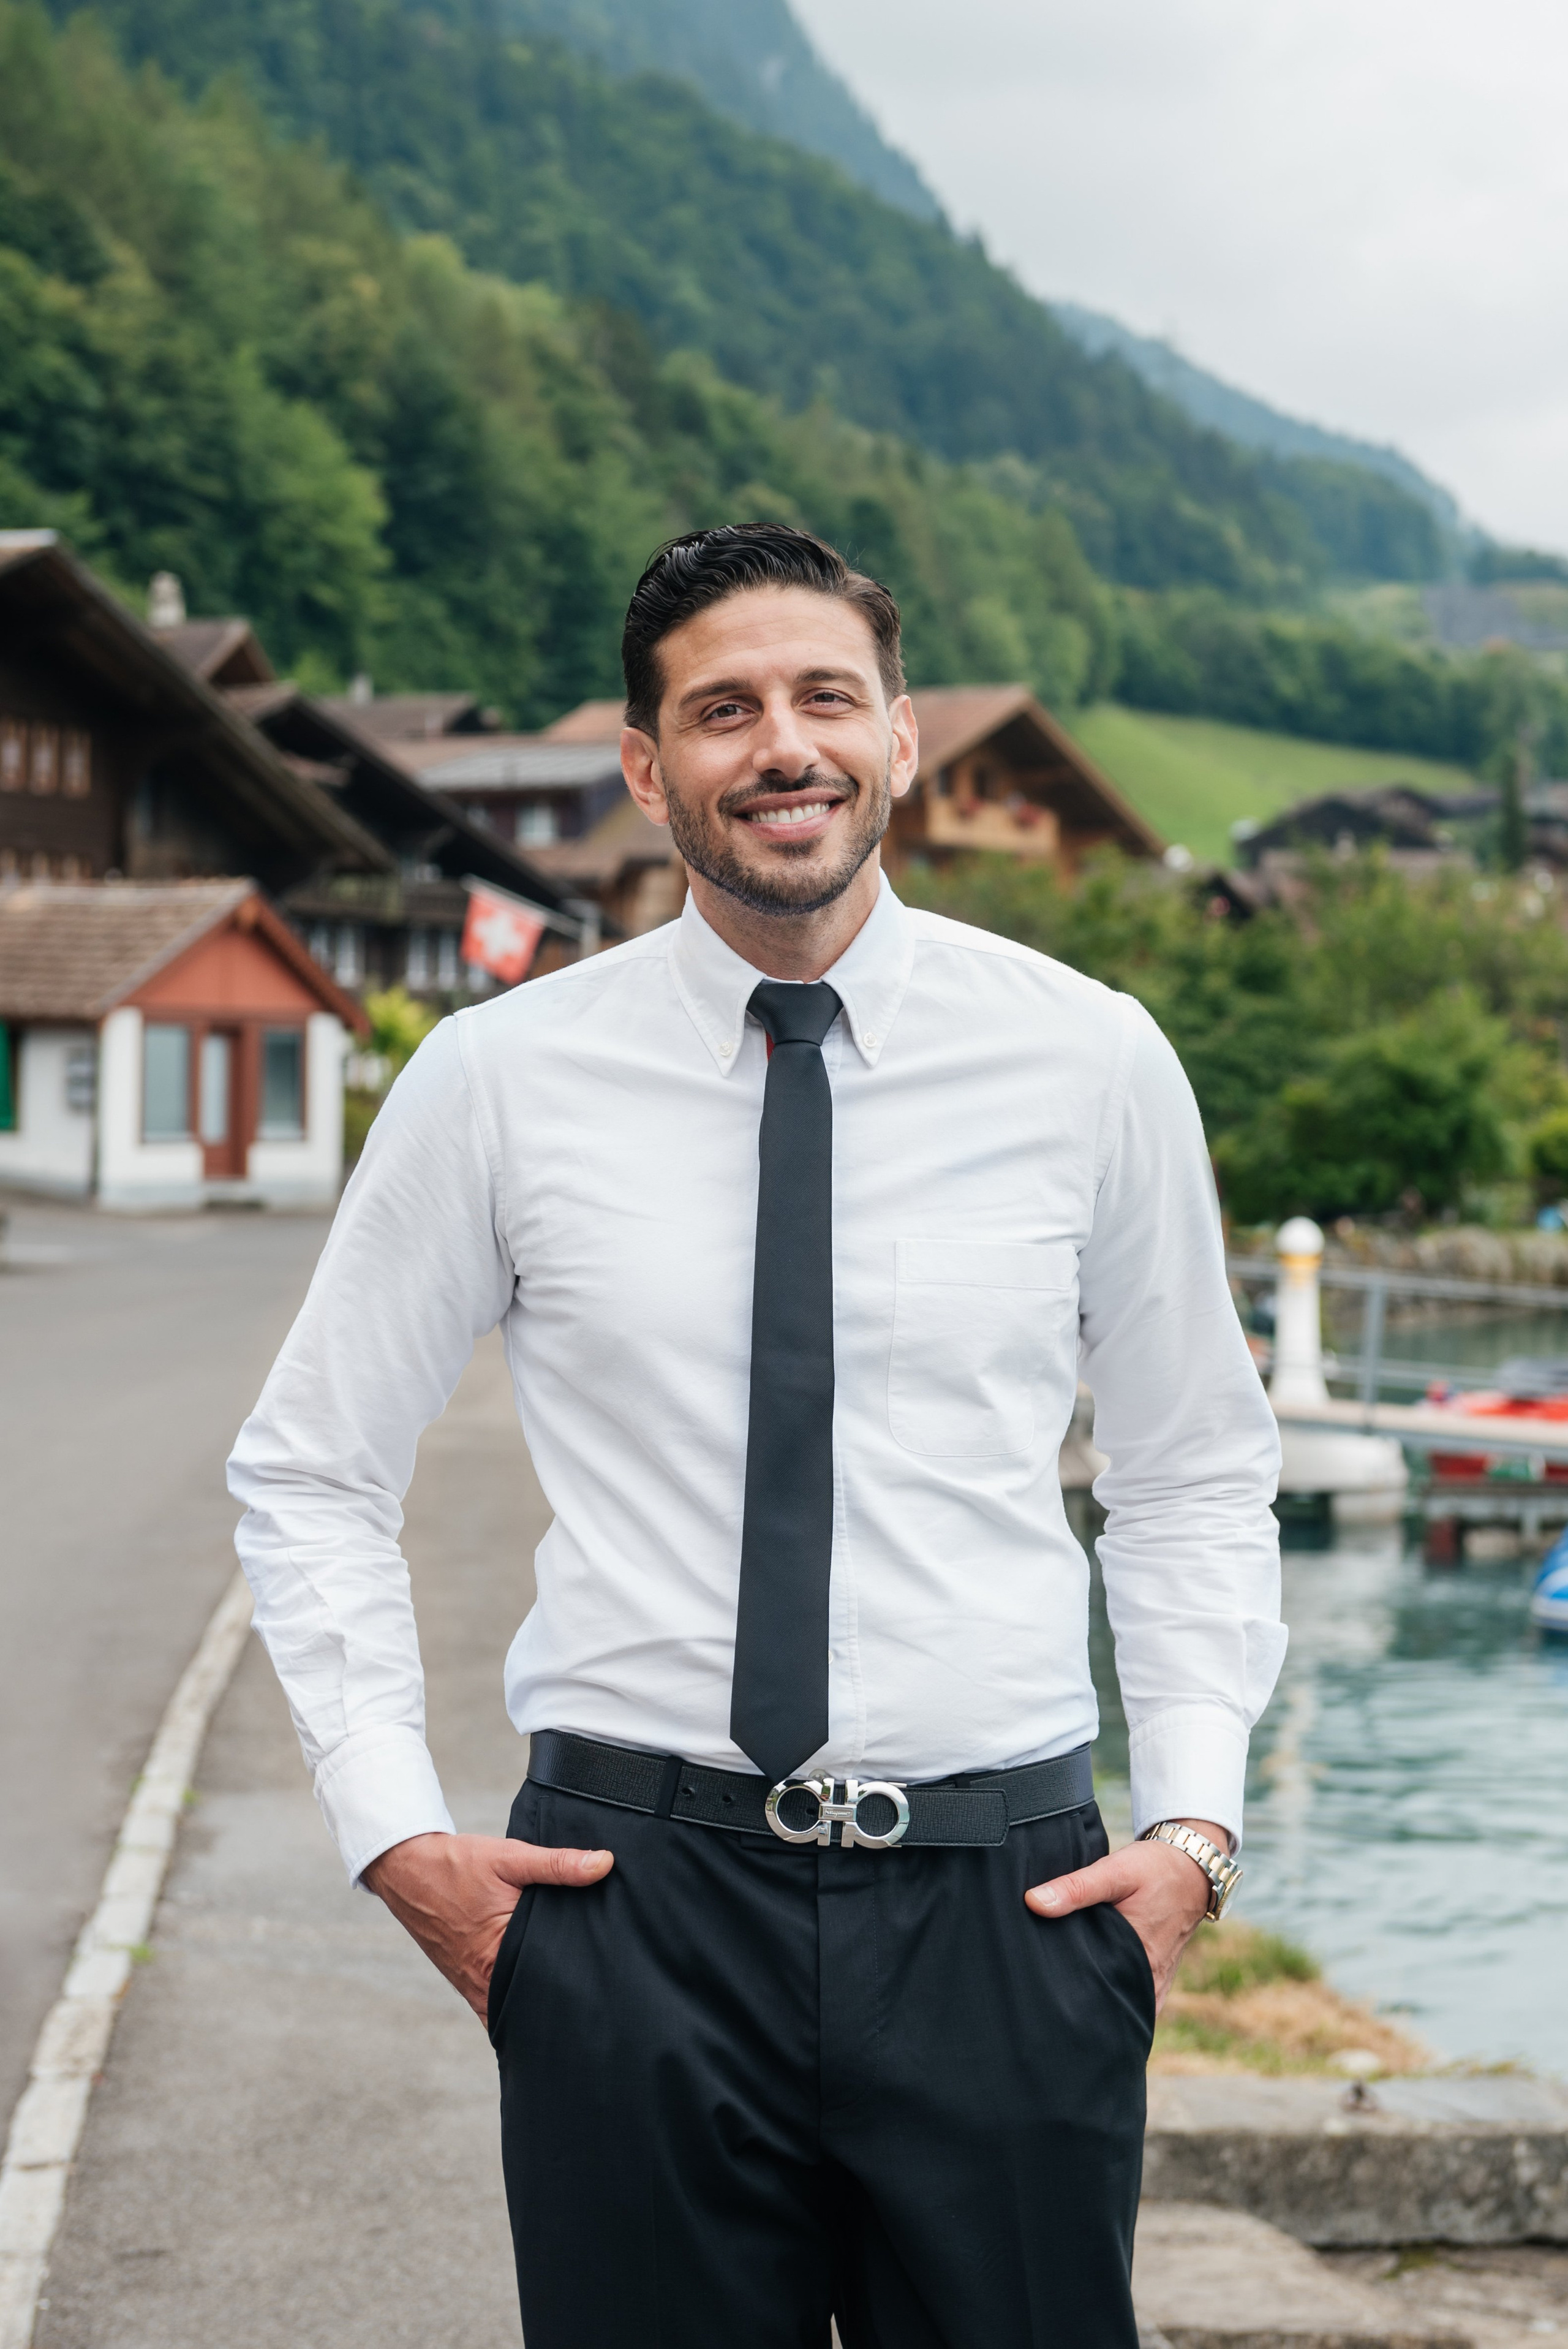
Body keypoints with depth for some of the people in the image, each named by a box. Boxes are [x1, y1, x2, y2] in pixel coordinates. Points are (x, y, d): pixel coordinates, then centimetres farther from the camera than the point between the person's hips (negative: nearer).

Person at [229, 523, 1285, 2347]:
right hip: (633, 1904, 0)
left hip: (1002, 1904, 1)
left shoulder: (1092, 1062, 2)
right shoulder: (498, 1080, 0)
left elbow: (1197, 1475, 13)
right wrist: (394, 1832, 0)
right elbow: (308, 1473, 9)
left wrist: (1196, 1819, 2)